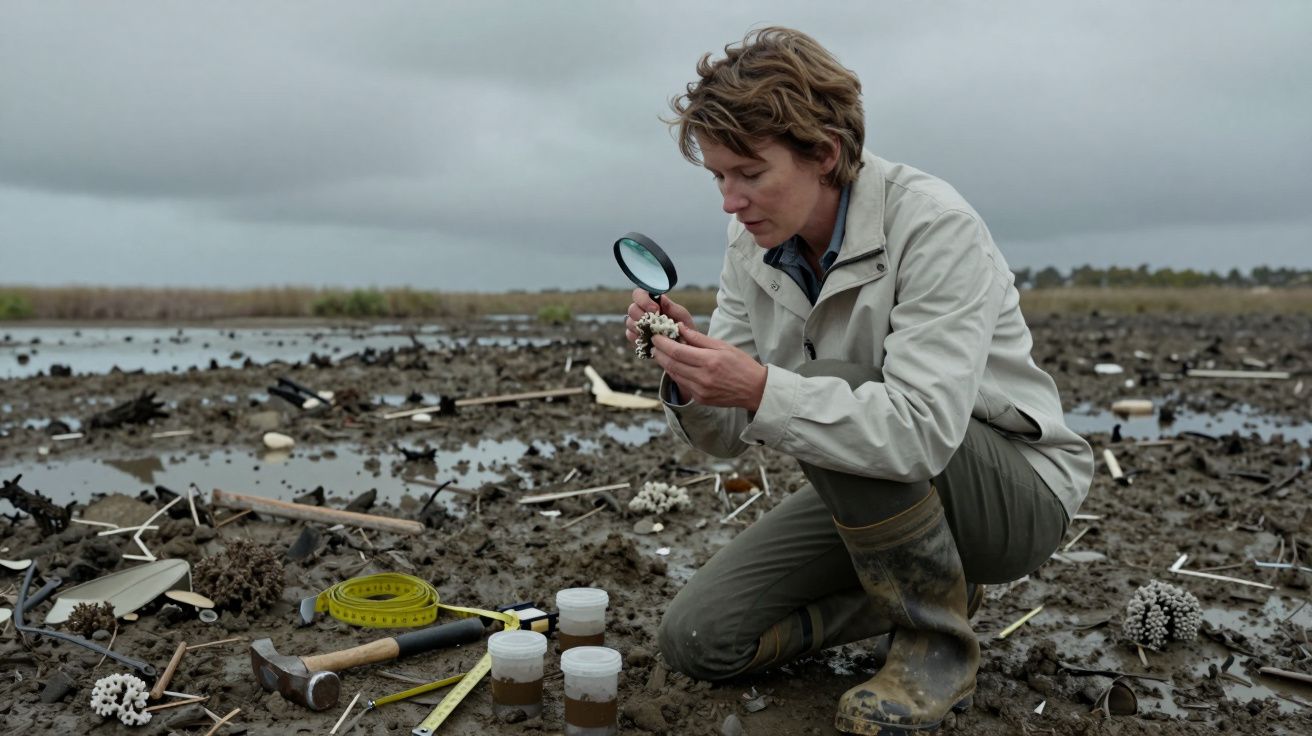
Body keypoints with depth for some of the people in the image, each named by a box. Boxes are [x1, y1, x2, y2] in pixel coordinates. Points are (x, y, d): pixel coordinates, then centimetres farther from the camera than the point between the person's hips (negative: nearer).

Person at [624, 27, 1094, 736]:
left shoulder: (935, 226, -24)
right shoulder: (753, 243, -5)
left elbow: (924, 431, -36)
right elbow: (725, 433, -3)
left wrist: (762, 389, -42)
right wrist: (690, 370, -24)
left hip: (1017, 490, -6)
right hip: (869, 488, 6)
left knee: (828, 390, -34)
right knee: (696, 638, -5)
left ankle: (939, 641, -11)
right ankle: (927, 584, 12)